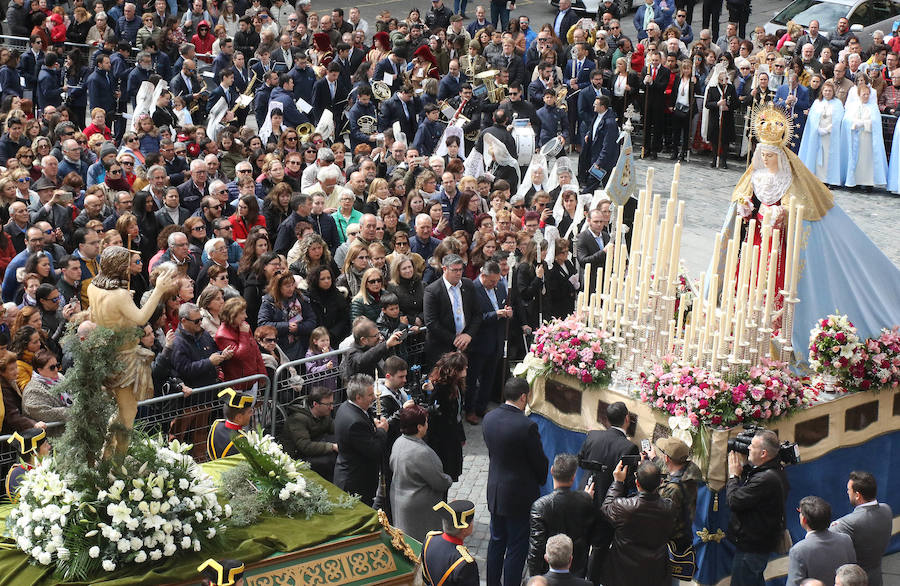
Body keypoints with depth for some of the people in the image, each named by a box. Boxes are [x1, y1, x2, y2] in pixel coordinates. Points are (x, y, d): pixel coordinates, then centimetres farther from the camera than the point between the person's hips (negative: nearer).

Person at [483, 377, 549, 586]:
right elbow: (539, 461, -13)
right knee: (516, 549, 6)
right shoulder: (526, 426, -24)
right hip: (519, 496, -7)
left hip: (495, 492, 7)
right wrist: (542, 480, 8)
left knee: (497, 541, 22)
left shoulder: (489, 418, -4)